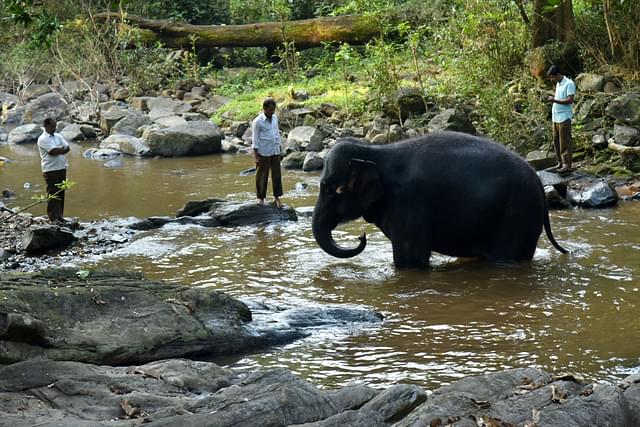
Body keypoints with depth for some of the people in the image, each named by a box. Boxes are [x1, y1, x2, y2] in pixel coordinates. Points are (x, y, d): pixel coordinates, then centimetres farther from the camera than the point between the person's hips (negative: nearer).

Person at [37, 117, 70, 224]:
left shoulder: (58, 137, 14)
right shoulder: (43, 139, -9)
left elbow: (67, 148, 3)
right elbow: (53, 151, -19)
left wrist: (58, 150, -14)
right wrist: (62, 149, -3)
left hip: (61, 168, 7)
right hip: (50, 170, -7)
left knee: (61, 193, 9)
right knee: (52, 194, -6)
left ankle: (59, 216, 17)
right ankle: (53, 218, -5)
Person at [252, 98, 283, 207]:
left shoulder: (275, 118, 7)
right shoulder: (258, 121, -11)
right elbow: (255, 139, -9)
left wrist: (280, 148, 14)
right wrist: (256, 156, -11)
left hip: (275, 152, 5)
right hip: (263, 153, -5)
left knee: (277, 175, 7)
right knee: (262, 176, 3)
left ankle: (277, 197, 15)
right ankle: (261, 198, 14)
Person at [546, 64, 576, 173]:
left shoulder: (569, 84, -10)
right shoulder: (558, 84, 17)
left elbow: (570, 100, -17)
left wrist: (554, 100, -18)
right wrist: (552, 98, 4)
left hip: (564, 117, -9)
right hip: (556, 117, 9)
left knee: (565, 142, -6)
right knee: (556, 141, 10)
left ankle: (567, 165, -3)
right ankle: (560, 163, 18)